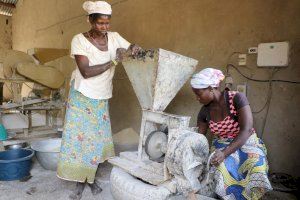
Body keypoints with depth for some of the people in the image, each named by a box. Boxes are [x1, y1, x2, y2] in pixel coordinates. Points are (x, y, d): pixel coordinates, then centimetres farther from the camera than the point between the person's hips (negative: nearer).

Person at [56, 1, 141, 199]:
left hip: (102, 98, 4)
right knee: (79, 137, 0)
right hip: (82, 97, -3)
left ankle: (91, 177, 24)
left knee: (97, 138, 7)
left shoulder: (114, 37, -1)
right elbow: (86, 72, -23)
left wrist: (135, 48, -15)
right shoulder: (79, 40, -14)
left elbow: (131, 47, 9)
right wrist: (113, 62, -25)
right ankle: (80, 181, 16)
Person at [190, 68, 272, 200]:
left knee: (257, 173, -31)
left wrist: (224, 153, -38)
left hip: (247, 144, -2)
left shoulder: (237, 99, -19)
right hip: (222, 146, 3)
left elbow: (246, 130, -27)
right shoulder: (204, 111, -5)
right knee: (222, 172, -31)